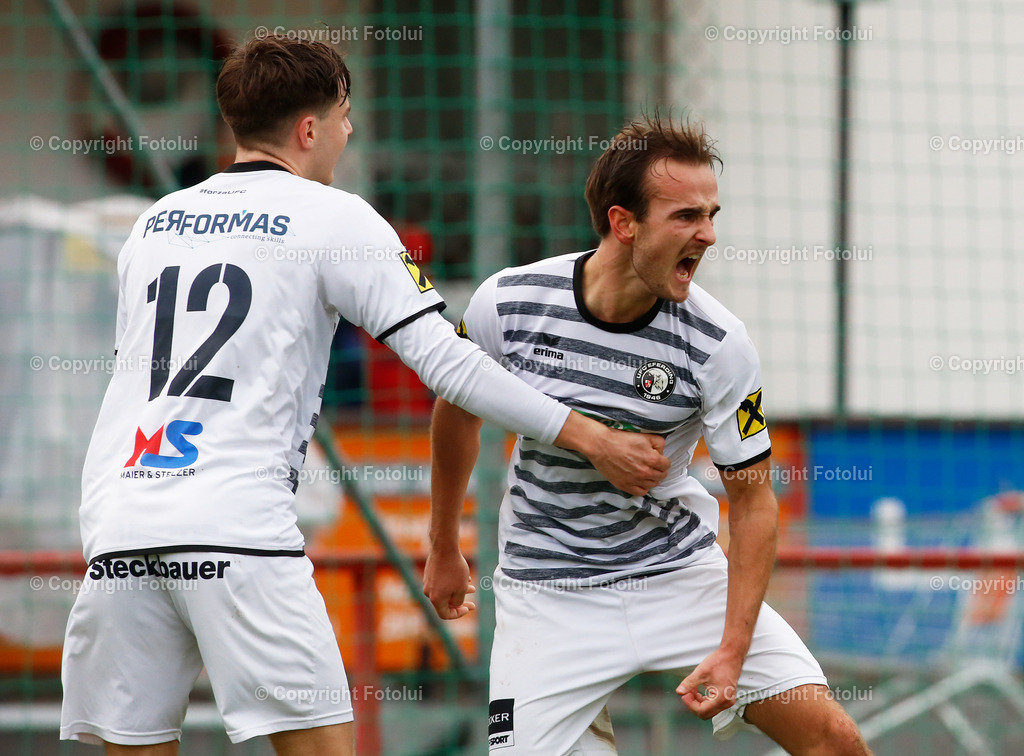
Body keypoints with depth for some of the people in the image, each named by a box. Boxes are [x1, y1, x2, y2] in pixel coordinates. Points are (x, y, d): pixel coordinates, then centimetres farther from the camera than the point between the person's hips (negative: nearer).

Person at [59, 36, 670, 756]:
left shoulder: (153, 223, 20)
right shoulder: (332, 217, 4)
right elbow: (443, 359, -2)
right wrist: (591, 437, 3)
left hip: (117, 533, 6)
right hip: (238, 531, -5)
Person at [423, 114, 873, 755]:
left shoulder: (718, 343, -16)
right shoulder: (507, 304, -14)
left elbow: (753, 500, -8)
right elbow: (458, 412, 7)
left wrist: (732, 652, -17)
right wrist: (444, 549, 18)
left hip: (683, 571, 0)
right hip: (550, 593, 0)